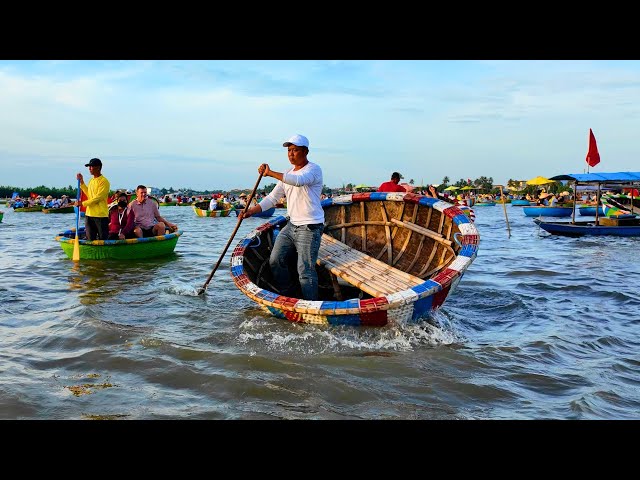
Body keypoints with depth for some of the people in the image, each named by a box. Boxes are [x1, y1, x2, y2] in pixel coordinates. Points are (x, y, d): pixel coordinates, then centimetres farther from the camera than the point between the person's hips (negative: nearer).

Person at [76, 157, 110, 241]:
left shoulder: (104, 181, -11)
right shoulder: (91, 180, 15)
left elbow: (98, 198, -17)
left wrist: (82, 203, -14)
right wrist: (82, 182, 19)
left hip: (100, 215, -8)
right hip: (89, 214, 8)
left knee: (102, 239, -2)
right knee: (90, 239, 11)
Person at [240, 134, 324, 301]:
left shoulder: (314, 169, -8)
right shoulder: (287, 174, 15)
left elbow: (298, 180, -31)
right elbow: (272, 198, 11)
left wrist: (270, 173, -33)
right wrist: (251, 211, -1)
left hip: (310, 227, -8)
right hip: (291, 225, 8)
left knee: (305, 270, -11)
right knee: (276, 260, 6)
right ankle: (286, 297, 21)